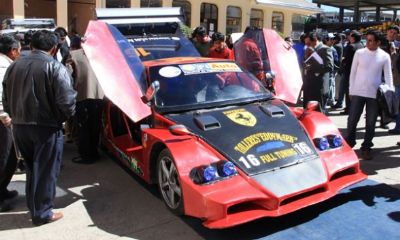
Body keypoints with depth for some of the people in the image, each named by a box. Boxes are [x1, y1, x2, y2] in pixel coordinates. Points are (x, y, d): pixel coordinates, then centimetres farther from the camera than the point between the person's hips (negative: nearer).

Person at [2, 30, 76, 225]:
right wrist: (63, 118, -1)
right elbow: (66, 101, -19)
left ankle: (33, 207, 34)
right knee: (45, 171, 7)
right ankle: (42, 213, 17)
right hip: (46, 127, -6)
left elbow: (6, 101, 10)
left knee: (31, 168, 21)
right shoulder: (55, 67, -12)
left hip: (19, 127, 6)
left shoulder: (14, 66, 8)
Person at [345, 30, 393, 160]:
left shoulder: (385, 56, -1)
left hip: (375, 94, 0)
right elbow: (353, 72, 5)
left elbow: (388, 76, 3)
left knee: (371, 123, 7)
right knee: (352, 120, 4)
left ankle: (366, 148, 20)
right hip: (357, 92, 0)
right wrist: (351, 89, 3)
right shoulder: (359, 53, 0)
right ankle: (349, 143, 20)